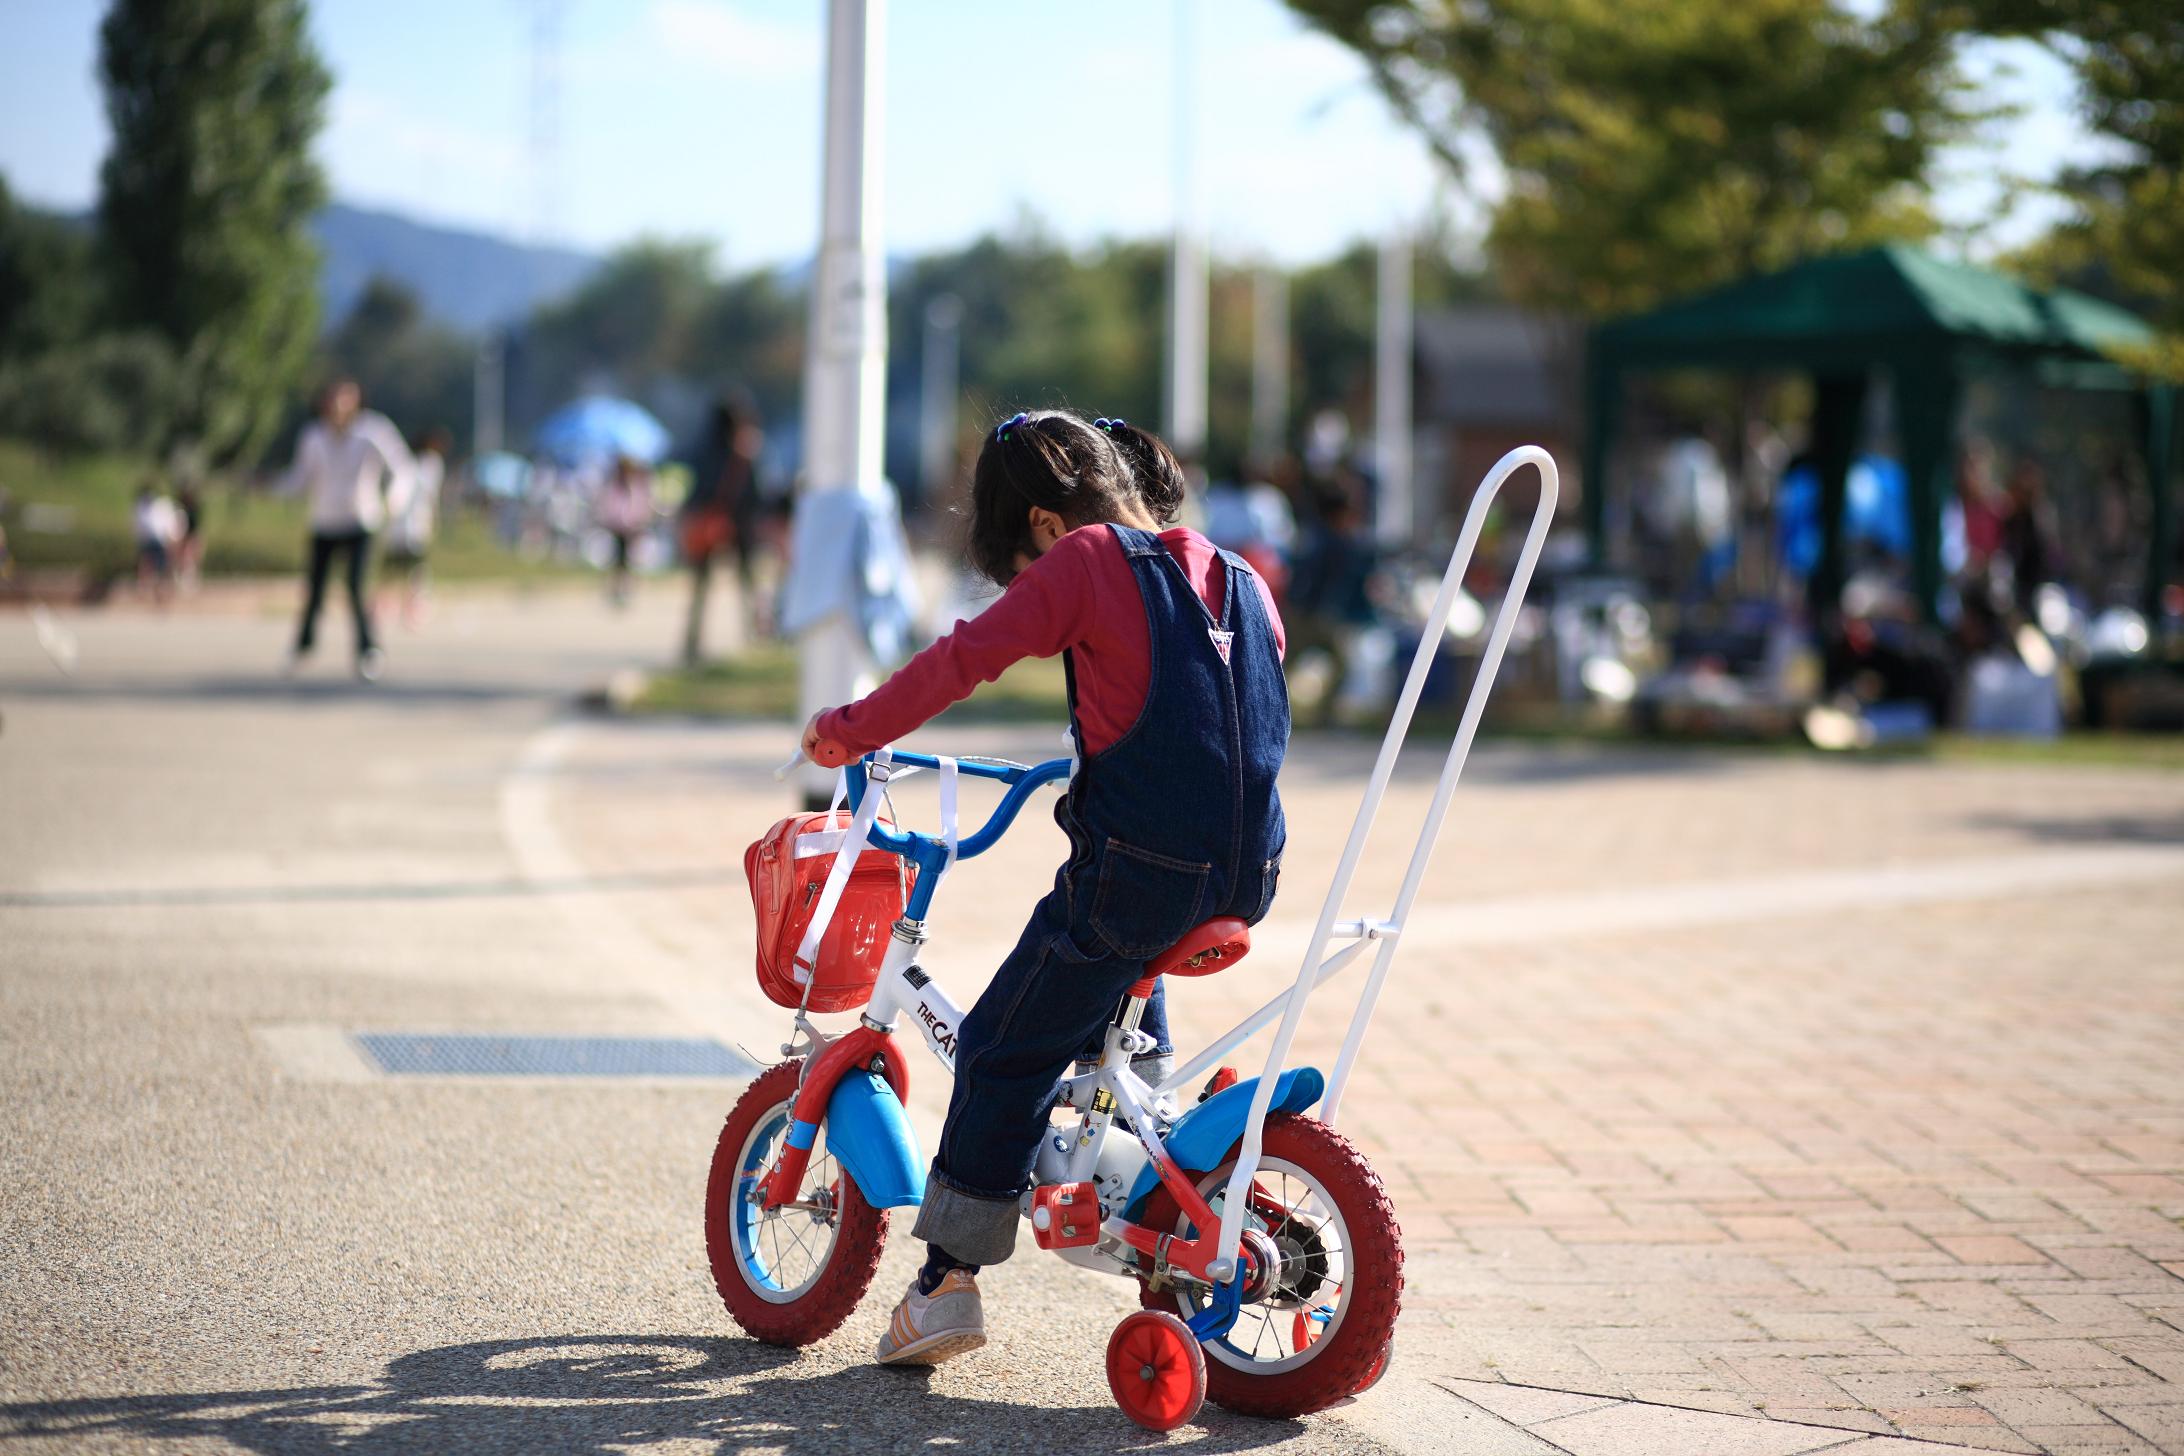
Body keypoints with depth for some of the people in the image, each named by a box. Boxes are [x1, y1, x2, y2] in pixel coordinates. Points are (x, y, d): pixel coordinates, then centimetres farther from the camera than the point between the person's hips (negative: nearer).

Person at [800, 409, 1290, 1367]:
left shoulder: (1084, 561, -6)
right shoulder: (1240, 580, 14)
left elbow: (965, 659, -12)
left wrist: (850, 729, -3)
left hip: (1135, 870, -7)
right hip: (1246, 874, 7)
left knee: (1004, 1055, 3)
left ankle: (949, 1283, 3)